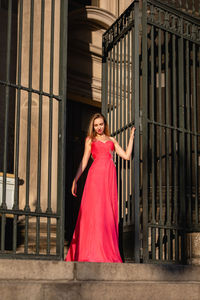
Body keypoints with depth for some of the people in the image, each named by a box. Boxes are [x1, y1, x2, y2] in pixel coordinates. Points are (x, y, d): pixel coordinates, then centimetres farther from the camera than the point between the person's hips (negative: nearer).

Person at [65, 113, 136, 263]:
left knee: (109, 214, -2)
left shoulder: (112, 140, 22)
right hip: (96, 174, -2)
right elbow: (84, 161, 14)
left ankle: (108, 252, 0)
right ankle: (93, 253, -11)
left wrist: (131, 137, 15)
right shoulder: (90, 139, 17)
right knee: (94, 212, -11)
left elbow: (126, 156, 12)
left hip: (110, 177, 2)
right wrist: (75, 180, 6)